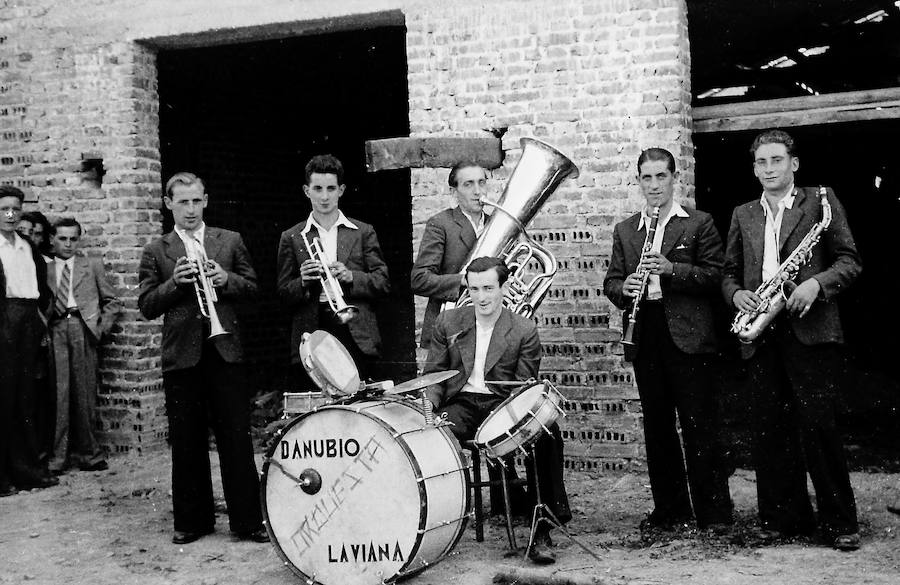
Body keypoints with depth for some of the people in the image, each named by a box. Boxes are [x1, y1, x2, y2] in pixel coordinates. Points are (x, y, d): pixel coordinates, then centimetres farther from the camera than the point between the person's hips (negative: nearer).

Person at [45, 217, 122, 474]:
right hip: (55, 331, 0)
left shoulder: (92, 267, 15)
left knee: (84, 395, 0)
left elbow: (113, 302, 14)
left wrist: (101, 328, 3)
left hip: (83, 330, 0)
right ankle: (57, 456, -1)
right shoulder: (44, 269, 15)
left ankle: (87, 453, 7)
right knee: (58, 394, -5)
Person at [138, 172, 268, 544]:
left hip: (225, 350, 0)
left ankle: (247, 520, 7)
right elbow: (147, 306, 2)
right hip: (181, 355, 0)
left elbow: (251, 287, 9)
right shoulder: (156, 252, 8)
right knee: (187, 443, 7)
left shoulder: (231, 241, 11)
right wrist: (175, 282, -14)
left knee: (237, 438, 0)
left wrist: (227, 280, -10)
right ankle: (192, 520, 18)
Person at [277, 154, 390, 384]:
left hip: (358, 337, 0)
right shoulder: (291, 238, 12)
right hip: (311, 336, 0)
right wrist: (303, 281, -11)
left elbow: (383, 284, 6)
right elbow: (284, 296, 9)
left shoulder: (363, 232, 12)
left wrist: (350, 276, -10)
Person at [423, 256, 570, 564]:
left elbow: (524, 387, 1)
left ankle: (541, 532, -23)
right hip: (461, 404, 1)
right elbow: (433, 373, 13)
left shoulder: (524, 330, 5)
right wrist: (429, 402, -10)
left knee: (546, 433, -32)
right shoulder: (448, 322, 11)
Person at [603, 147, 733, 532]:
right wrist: (624, 288, -9)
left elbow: (715, 276, -4)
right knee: (656, 427, 9)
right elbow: (610, 282, 14)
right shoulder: (624, 231, 16)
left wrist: (671, 269, -17)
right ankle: (669, 508, 20)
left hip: (688, 336, -4)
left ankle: (713, 511, 8)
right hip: (645, 337, 4)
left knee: (699, 427, -1)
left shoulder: (699, 224, 4)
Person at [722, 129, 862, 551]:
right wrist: (736, 294, -1)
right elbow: (729, 273, 20)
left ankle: (840, 522, 3)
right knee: (769, 429, 4)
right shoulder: (742, 215, 19)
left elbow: (849, 260, 2)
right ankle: (788, 517, 15)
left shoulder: (820, 201, 7)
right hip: (761, 335, 4)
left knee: (816, 424, -9)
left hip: (810, 330, -4)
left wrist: (816, 283, -15)